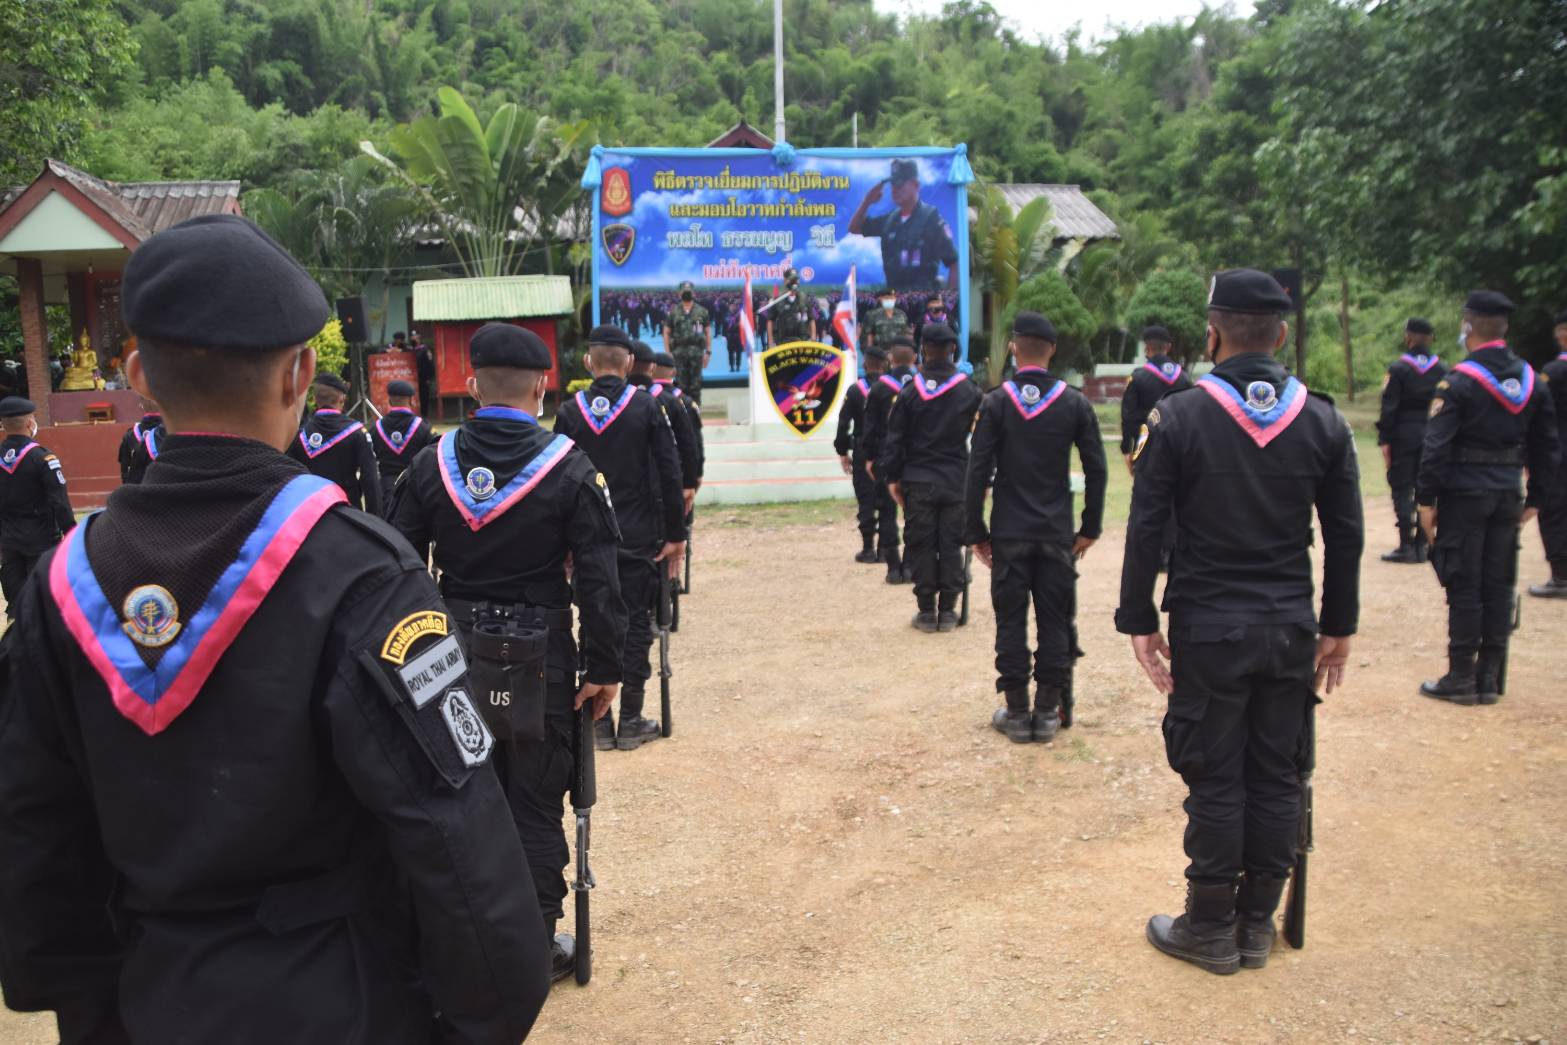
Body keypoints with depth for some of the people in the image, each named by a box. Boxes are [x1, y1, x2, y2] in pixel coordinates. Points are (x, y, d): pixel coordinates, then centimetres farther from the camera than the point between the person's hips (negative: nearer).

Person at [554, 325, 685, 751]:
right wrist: (675, 535, 0)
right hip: (638, 539, -1)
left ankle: (599, 721, 13)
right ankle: (630, 720, 10)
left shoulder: (569, 413, -1)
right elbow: (669, 476, -6)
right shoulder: (646, 408, -5)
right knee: (635, 624, 6)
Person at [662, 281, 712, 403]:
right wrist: (668, 353, 0)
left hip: (696, 350, 0)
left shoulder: (702, 311, 9)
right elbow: (666, 333, 7)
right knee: (681, 383, 1)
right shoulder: (673, 312, 8)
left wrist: (708, 352, 2)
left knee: (696, 383, -1)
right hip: (679, 350, 0)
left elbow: (708, 332, 9)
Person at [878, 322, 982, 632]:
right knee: (951, 544, 7)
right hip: (956, 480, 1)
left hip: (918, 481, -1)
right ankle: (948, 609, 10)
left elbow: (895, 437, -1)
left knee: (922, 545, 5)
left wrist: (892, 477, 5)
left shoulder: (910, 390, -3)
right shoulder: (969, 390, -1)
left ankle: (926, 610, 8)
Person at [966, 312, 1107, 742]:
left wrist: (975, 532, 0)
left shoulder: (995, 403, -5)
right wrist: (1090, 528, 9)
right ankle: (1048, 712, 14)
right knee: (1055, 622, 8)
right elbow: (1096, 470, 1)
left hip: (1009, 533, -1)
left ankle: (1016, 712, 12)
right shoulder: (1075, 403, 0)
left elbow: (978, 472, -7)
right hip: (1058, 533, 1)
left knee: (1011, 622, 6)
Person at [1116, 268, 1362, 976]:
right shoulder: (1322, 421, 2)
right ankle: (1258, 923, 25)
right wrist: (1338, 626, 15)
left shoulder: (1177, 418, -9)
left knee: (1215, 781, 5)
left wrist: (1139, 621, -1)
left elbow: (1146, 530, -9)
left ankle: (1210, 929, 18)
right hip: (1291, 629, 4)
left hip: (1209, 631, -3)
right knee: (1276, 778, 13)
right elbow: (1346, 537, 6)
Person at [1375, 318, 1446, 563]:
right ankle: (1421, 545, 12)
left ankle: (1406, 545, -5)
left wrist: (1384, 440, -8)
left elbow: (1389, 408, -10)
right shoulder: (1442, 370, 6)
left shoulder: (1398, 368, -7)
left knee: (1402, 489, 0)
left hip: (1404, 435, -4)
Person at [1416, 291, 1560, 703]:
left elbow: (1436, 447, -16)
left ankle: (1461, 677, 7)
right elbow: (1547, 447, 11)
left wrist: (1426, 500, -11)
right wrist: (1535, 498, 18)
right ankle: (1490, 678, 16)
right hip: (1508, 497, 5)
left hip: (1465, 495, -5)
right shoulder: (1532, 381, 7)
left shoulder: (1458, 381, -12)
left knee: (1464, 587, 1)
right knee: (1499, 587, 10)